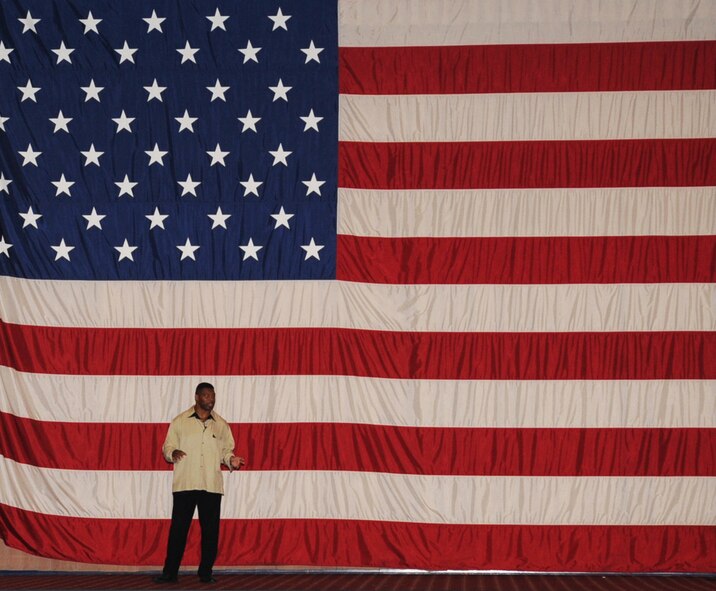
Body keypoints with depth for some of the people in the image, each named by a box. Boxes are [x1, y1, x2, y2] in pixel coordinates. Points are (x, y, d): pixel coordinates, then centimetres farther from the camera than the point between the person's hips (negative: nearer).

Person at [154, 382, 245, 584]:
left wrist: (231, 460, -7)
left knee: (210, 530, 2)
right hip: (185, 484, -2)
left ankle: (206, 572, 11)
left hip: (212, 485, 2)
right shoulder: (180, 422, 5)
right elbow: (167, 447, 6)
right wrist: (173, 453, -16)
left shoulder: (221, 425, 11)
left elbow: (226, 450, 14)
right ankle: (170, 572, 4)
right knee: (178, 528, -2)